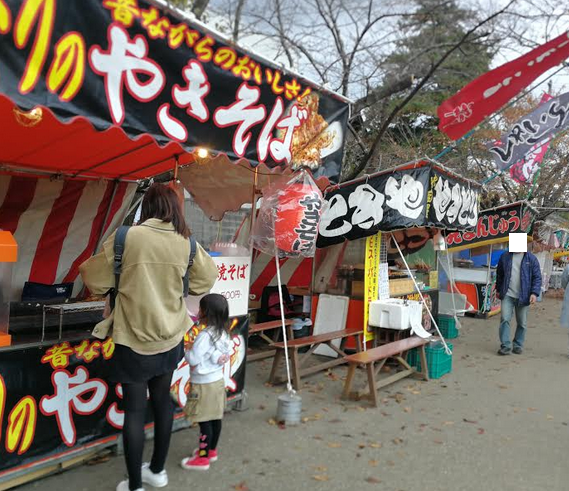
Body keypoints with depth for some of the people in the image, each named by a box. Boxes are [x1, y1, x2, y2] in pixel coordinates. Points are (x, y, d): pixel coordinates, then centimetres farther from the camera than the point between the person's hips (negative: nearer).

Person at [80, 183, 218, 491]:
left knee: (135, 408, 8)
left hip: (133, 338, -4)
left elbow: (95, 278, -3)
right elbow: (207, 278, 10)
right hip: (170, 337, 4)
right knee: (162, 399, 19)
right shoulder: (186, 243, -5)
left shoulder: (127, 237, -15)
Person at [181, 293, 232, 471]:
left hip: (203, 384, -8)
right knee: (215, 419, 17)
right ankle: (212, 450, 32)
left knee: (205, 422, 3)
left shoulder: (205, 335, -24)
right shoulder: (224, 333, 1)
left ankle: (203, 458, 14)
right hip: (218, 380, 8)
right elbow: (226, 355, 5)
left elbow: (192, 361, -22)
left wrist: (188, 351, -4)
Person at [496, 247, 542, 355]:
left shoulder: (531, 259, -1)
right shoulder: (505, 257, 5)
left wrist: (534, 293, -12)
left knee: (522, 323, 9)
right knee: (505, 319, -9)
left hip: (523, 297, 0)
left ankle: (518, 345, 24)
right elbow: (499, 274, 15)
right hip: (507, 295, 1)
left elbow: (537, 277, -1)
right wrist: (498, 289, 18)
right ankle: (505, 346, -4)